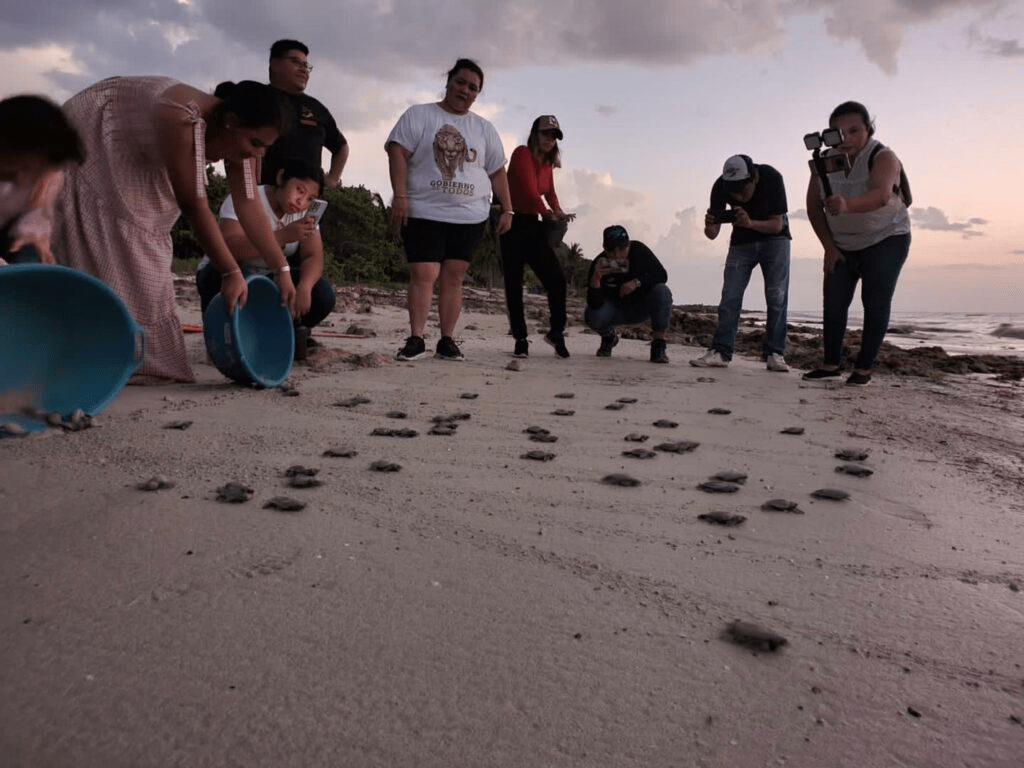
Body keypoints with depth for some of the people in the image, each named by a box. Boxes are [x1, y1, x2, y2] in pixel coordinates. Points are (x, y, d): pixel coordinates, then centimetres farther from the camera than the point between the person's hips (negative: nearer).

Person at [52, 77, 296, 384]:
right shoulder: (184, 119, -39)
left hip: (130, 163, 8)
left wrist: (283, 270, -20)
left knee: (142, 246, 2)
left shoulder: (236, 135, -16)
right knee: (98, 246, -14)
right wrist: (231, 273, -38)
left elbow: (249, 209, -16)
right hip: (87, 136, -8)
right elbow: (192, 206, -38)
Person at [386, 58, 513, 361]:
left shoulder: (484, 129, 16)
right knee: (423, 274, -11)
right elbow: (398, 152, -4)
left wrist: (507, 210, 8)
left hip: (469, 216, 3)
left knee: (453, 277, 3)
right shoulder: (419, 115, 6)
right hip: (424, 212, -3)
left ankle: (447, 341, 7)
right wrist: (400, 196, -15)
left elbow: (498, 172, 17)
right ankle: (416, 339, -6)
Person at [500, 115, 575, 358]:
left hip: (534, 227, 6)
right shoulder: (522, 154, -8)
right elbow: (529, 189, -19)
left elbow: (550, 192, 17)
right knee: (514, 284, 0)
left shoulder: (547, 164, 12)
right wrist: (550, 214, -19)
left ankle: (557, 332, 11)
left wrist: (557, 211, -4)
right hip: (513, 225, -6)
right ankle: (520, 339, 7)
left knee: (556, 279, -4)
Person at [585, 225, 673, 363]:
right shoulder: (598, 264, -22)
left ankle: (659, 345, -19)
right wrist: (596, 278, -46)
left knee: (662, 292, -30)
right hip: (615, 309, 0)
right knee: (592, 317, -31)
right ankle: (609, 337, 9)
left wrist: (637, 282, -37)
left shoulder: (638, 250, -18)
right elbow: (594, 304, -28)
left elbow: (661, 275, -20)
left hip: (641, 308, 0)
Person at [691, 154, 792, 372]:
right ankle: (721, 352, -9)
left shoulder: (771, 178, -26)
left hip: (774, 238, -2)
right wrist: (709, 227, -42)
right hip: (742, 242, 2)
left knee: (777, 296, -10)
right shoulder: (721, 187, -21)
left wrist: (750, 223, -42)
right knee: (730, 295, -8)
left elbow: (777, 225, -24)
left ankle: (774, 353, -5)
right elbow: (713, 234, -18)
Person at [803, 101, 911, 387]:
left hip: (886, 240, -4)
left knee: (875, 304, -8)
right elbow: (813, 205, -3)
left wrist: (847, 205, -64)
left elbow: (881, 195, -44)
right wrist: (829, 247, -7)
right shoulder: (824, 161, -10)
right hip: (842, 245, 4)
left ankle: (864, 367, 0)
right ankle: (832, 364, 7)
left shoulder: (883, 157, -23)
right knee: (833, 302, -2)